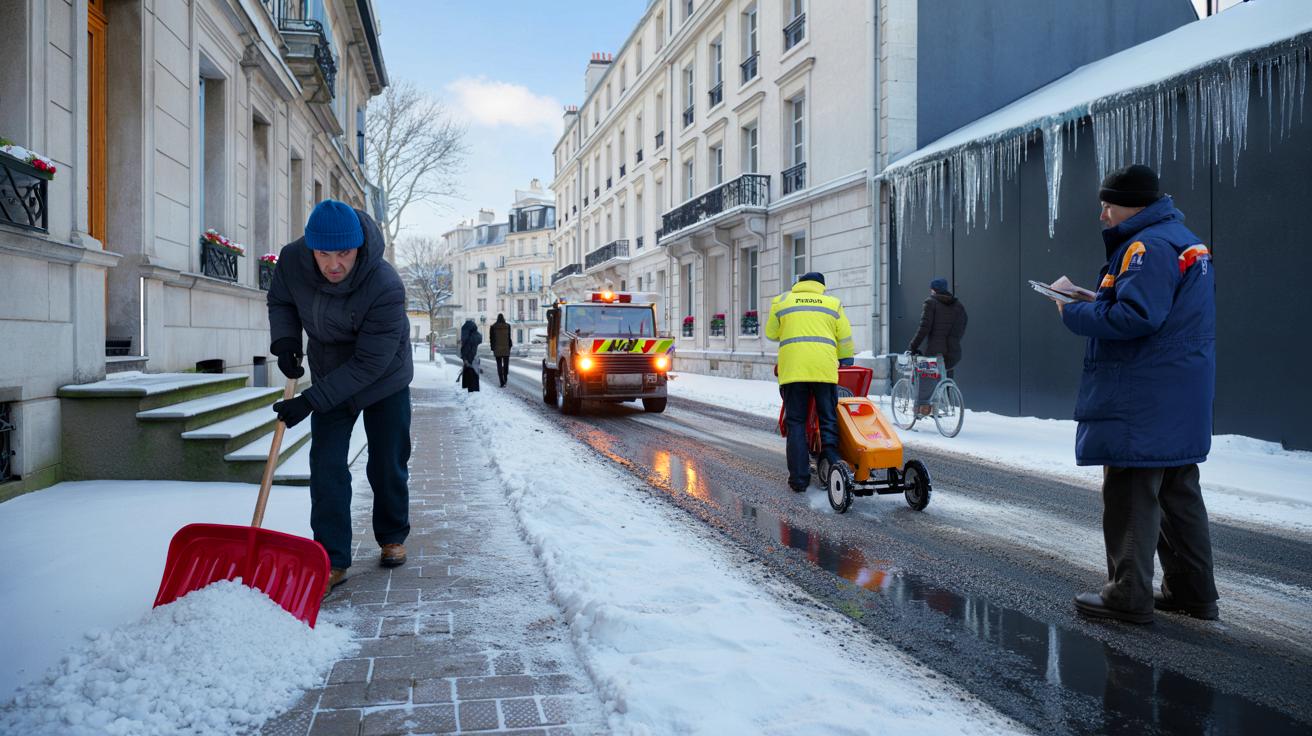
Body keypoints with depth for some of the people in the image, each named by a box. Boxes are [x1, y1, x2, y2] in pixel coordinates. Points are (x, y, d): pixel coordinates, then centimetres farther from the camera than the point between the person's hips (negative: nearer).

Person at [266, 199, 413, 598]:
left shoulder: (386, 287, -35)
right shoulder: (292, 259, -20)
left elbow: (370, 363, -31)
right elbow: (280, 301, 3)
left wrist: (310, 401, -31)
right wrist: (284, 340, -17)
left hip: (384, 381, -3)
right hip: (330, 377, 4)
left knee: (388, 467, 8)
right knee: (326, 466, -4)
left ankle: (392, 538, 33)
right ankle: (332, 560, 3)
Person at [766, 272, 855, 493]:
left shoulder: (782, 301, 16)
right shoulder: (833, 303, 17)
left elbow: (771, 334, 22)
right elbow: (845, 340, 14)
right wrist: (846, 366, 26)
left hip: (792, 368, 0)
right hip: (824, 368, 0)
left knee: (796, 423, 5)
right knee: (828, 421, 9)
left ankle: (799, 478, 3)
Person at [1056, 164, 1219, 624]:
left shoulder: (1150, 246, -15)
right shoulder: (1182, 240, 20)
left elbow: (1134, 317, -24)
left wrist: (1074, 315, -12)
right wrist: (1096, 303, 10)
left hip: (1144, 401, -11)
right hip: (1181, 400, 11)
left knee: (1129, 495, -5)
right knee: (1178, 494, 16)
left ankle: (1128, 596, 1)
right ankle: (1193, 591, 24)